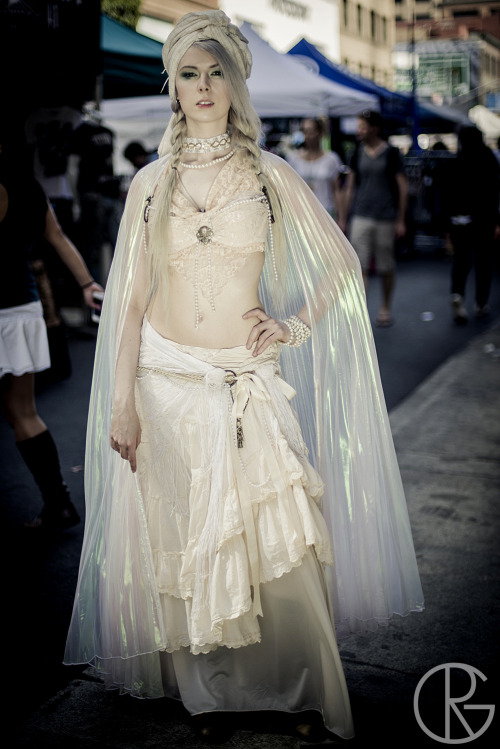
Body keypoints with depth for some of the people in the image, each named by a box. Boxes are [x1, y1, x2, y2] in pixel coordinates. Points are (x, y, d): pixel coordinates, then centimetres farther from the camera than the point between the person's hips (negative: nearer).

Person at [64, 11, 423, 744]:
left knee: (281, 545, -2)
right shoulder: (151, 181, 6)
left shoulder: (269, 174, 4)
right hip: (168, 380, 1)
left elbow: (342, 262, 9)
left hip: (249, 382, -1)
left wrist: (294, 326, -4)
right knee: (186, 543, 7)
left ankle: (301, 688, 20)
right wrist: (121, 401, -1)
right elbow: (131, 297, 4)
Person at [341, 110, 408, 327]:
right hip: (361, 217, 2)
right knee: (360, 267, -7)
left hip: (385, 217, -2)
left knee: (385, 267, 7)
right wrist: (343, 218, 12)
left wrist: (400, 220, -3)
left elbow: (402, 188, 1)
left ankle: (385, 308, 22)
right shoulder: (358, 154, 8)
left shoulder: (391, 153, -1)